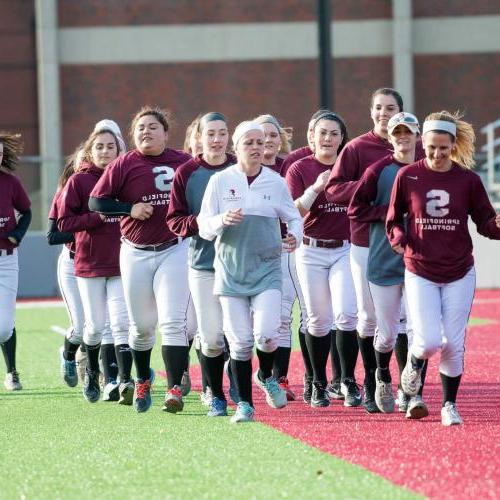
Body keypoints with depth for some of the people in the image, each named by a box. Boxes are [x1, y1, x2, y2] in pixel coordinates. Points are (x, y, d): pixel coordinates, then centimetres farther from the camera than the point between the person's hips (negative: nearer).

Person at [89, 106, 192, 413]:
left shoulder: (185, 163, 1)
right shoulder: (124, 165, -2)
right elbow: (96, 202, -3)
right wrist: (130, 209, -15)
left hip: (175, 250, -1)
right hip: (136, 255, 1)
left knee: (173, 322, -12)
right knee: (142, 325, 12)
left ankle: (175, 389, -16)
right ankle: (142, 382, 35)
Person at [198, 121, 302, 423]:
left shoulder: (276, 182, 3)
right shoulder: (220, 182, 1)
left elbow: (293, 217, 13)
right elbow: (204, 227, 1)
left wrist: (295, 237, -8)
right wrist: (222, 220, -20)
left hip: (267, 269, 0)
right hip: (231, 269, 0)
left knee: (266, 335, -15)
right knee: (240, 340, 0)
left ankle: (267, 376, 18)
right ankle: (245, 404, 13)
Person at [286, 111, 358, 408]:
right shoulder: (300, 169, 1)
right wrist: (316, 188, -23)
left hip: (346, 249, 0)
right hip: (312, 252, 0)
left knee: (346, 314, -15)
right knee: (318, 320, 3)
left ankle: (349, 382, -5)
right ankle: (319, 384, 17)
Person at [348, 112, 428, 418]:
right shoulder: (379, 171, -1)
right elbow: (355, 210, -3)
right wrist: (391, 211, -13)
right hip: (384, 261, -1)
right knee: (387, 333, 5)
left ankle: (414, 394, -7)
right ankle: (383, 379, 33)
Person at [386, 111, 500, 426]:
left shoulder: (468, 180, -3)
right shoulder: (407, 176, -4)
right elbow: (393, 220, 5)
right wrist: (400, 239, -15)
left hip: (459, 275, 1)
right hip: (420, 272, -1)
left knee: (454, 344, 3)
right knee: (429, 342, -10)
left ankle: (450, 405, 19)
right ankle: (414, 364, 26)